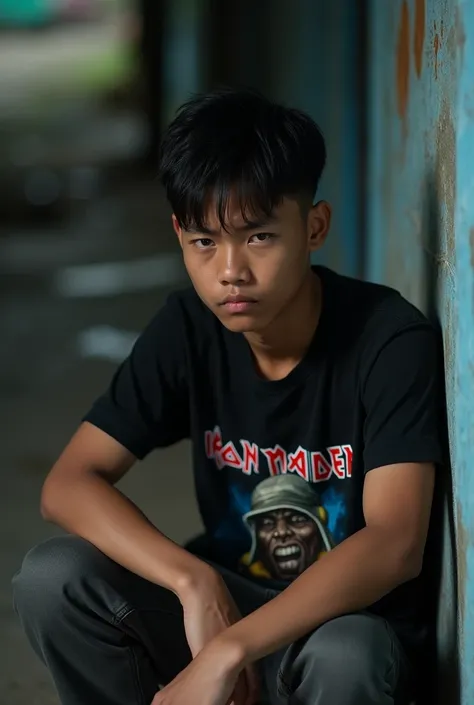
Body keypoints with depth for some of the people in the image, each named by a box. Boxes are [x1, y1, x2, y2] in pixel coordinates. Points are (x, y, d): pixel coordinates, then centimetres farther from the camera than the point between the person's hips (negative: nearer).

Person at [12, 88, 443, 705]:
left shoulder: (390, 340, -21)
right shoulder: (189, 330, -8)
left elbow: (394, 545, -32)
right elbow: (68, 485, -14)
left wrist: (227, 653, -41)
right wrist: (195, 583, -30)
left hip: (352, 622, -4)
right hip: (227, 600, 4)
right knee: (51, 579, -22)